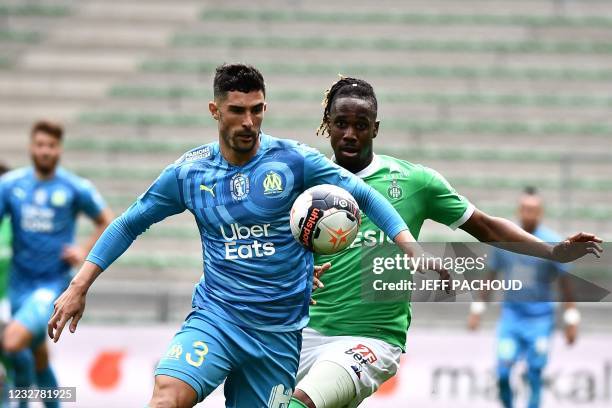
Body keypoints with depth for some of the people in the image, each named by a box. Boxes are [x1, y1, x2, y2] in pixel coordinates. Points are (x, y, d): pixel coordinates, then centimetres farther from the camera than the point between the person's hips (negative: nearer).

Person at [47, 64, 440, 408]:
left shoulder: (293, 160, -4)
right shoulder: (188, 172, 1)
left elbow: (365, 196, 2)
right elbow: (129, 224, 13)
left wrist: (411, 248, -12)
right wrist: (79, 287, 9)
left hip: (279, 333, 0)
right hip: (214, 317, 0)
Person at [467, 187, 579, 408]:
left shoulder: (552, 243, -6)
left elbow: (565, 282, -1)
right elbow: (491, 276, 13)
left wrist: (571, 320, -3)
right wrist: (477, 309, 14)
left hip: (540, 320, -2)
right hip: (511, 314, 2)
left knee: (534, 376, -2)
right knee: (503, 373, -7)